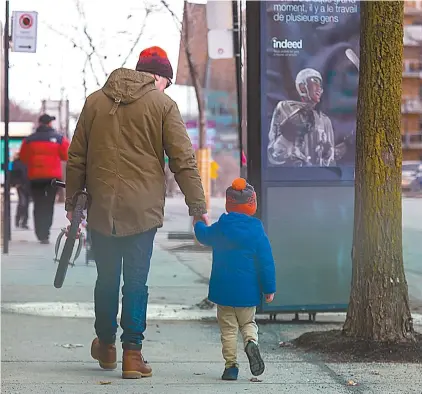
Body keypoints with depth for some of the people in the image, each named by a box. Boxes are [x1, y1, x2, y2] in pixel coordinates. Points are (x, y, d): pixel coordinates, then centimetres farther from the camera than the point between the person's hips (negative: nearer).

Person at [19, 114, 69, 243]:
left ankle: (41, 234, 1)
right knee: (49, 205, 5)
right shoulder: (59, 138, -5)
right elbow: (66, 156, 0)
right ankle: (45, 234, -7)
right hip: (53, 176, -1)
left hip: (35, 177, 1)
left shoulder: (29, 139, -1)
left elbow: (23, 157, 6)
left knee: (38, 205, 9)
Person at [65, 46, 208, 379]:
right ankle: (132, 353, 2)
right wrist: (198, 207, 0)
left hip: (101, 210, 3)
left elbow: (76, 158, 13)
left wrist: (72, 201, 20)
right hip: (143, 210, -3)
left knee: (106, 279, 15)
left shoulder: (95, 101, 11)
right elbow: (184, 161, -4)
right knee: (136, 283, 2)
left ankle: (106, 346, 29)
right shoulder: (163, 104, -1)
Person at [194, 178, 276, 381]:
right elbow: (266, 261, -6)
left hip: (223, 290, 0)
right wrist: (269, 288, 1)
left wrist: (198, 224, 43)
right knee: (248, 323, 17)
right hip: (247, 290, 0)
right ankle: (251, 342, -15)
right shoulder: (257, 230, -7)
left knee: (228, 328, 8)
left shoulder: (219, 228, -3)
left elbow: (203, 235, 20)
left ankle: (231, 365, 2)